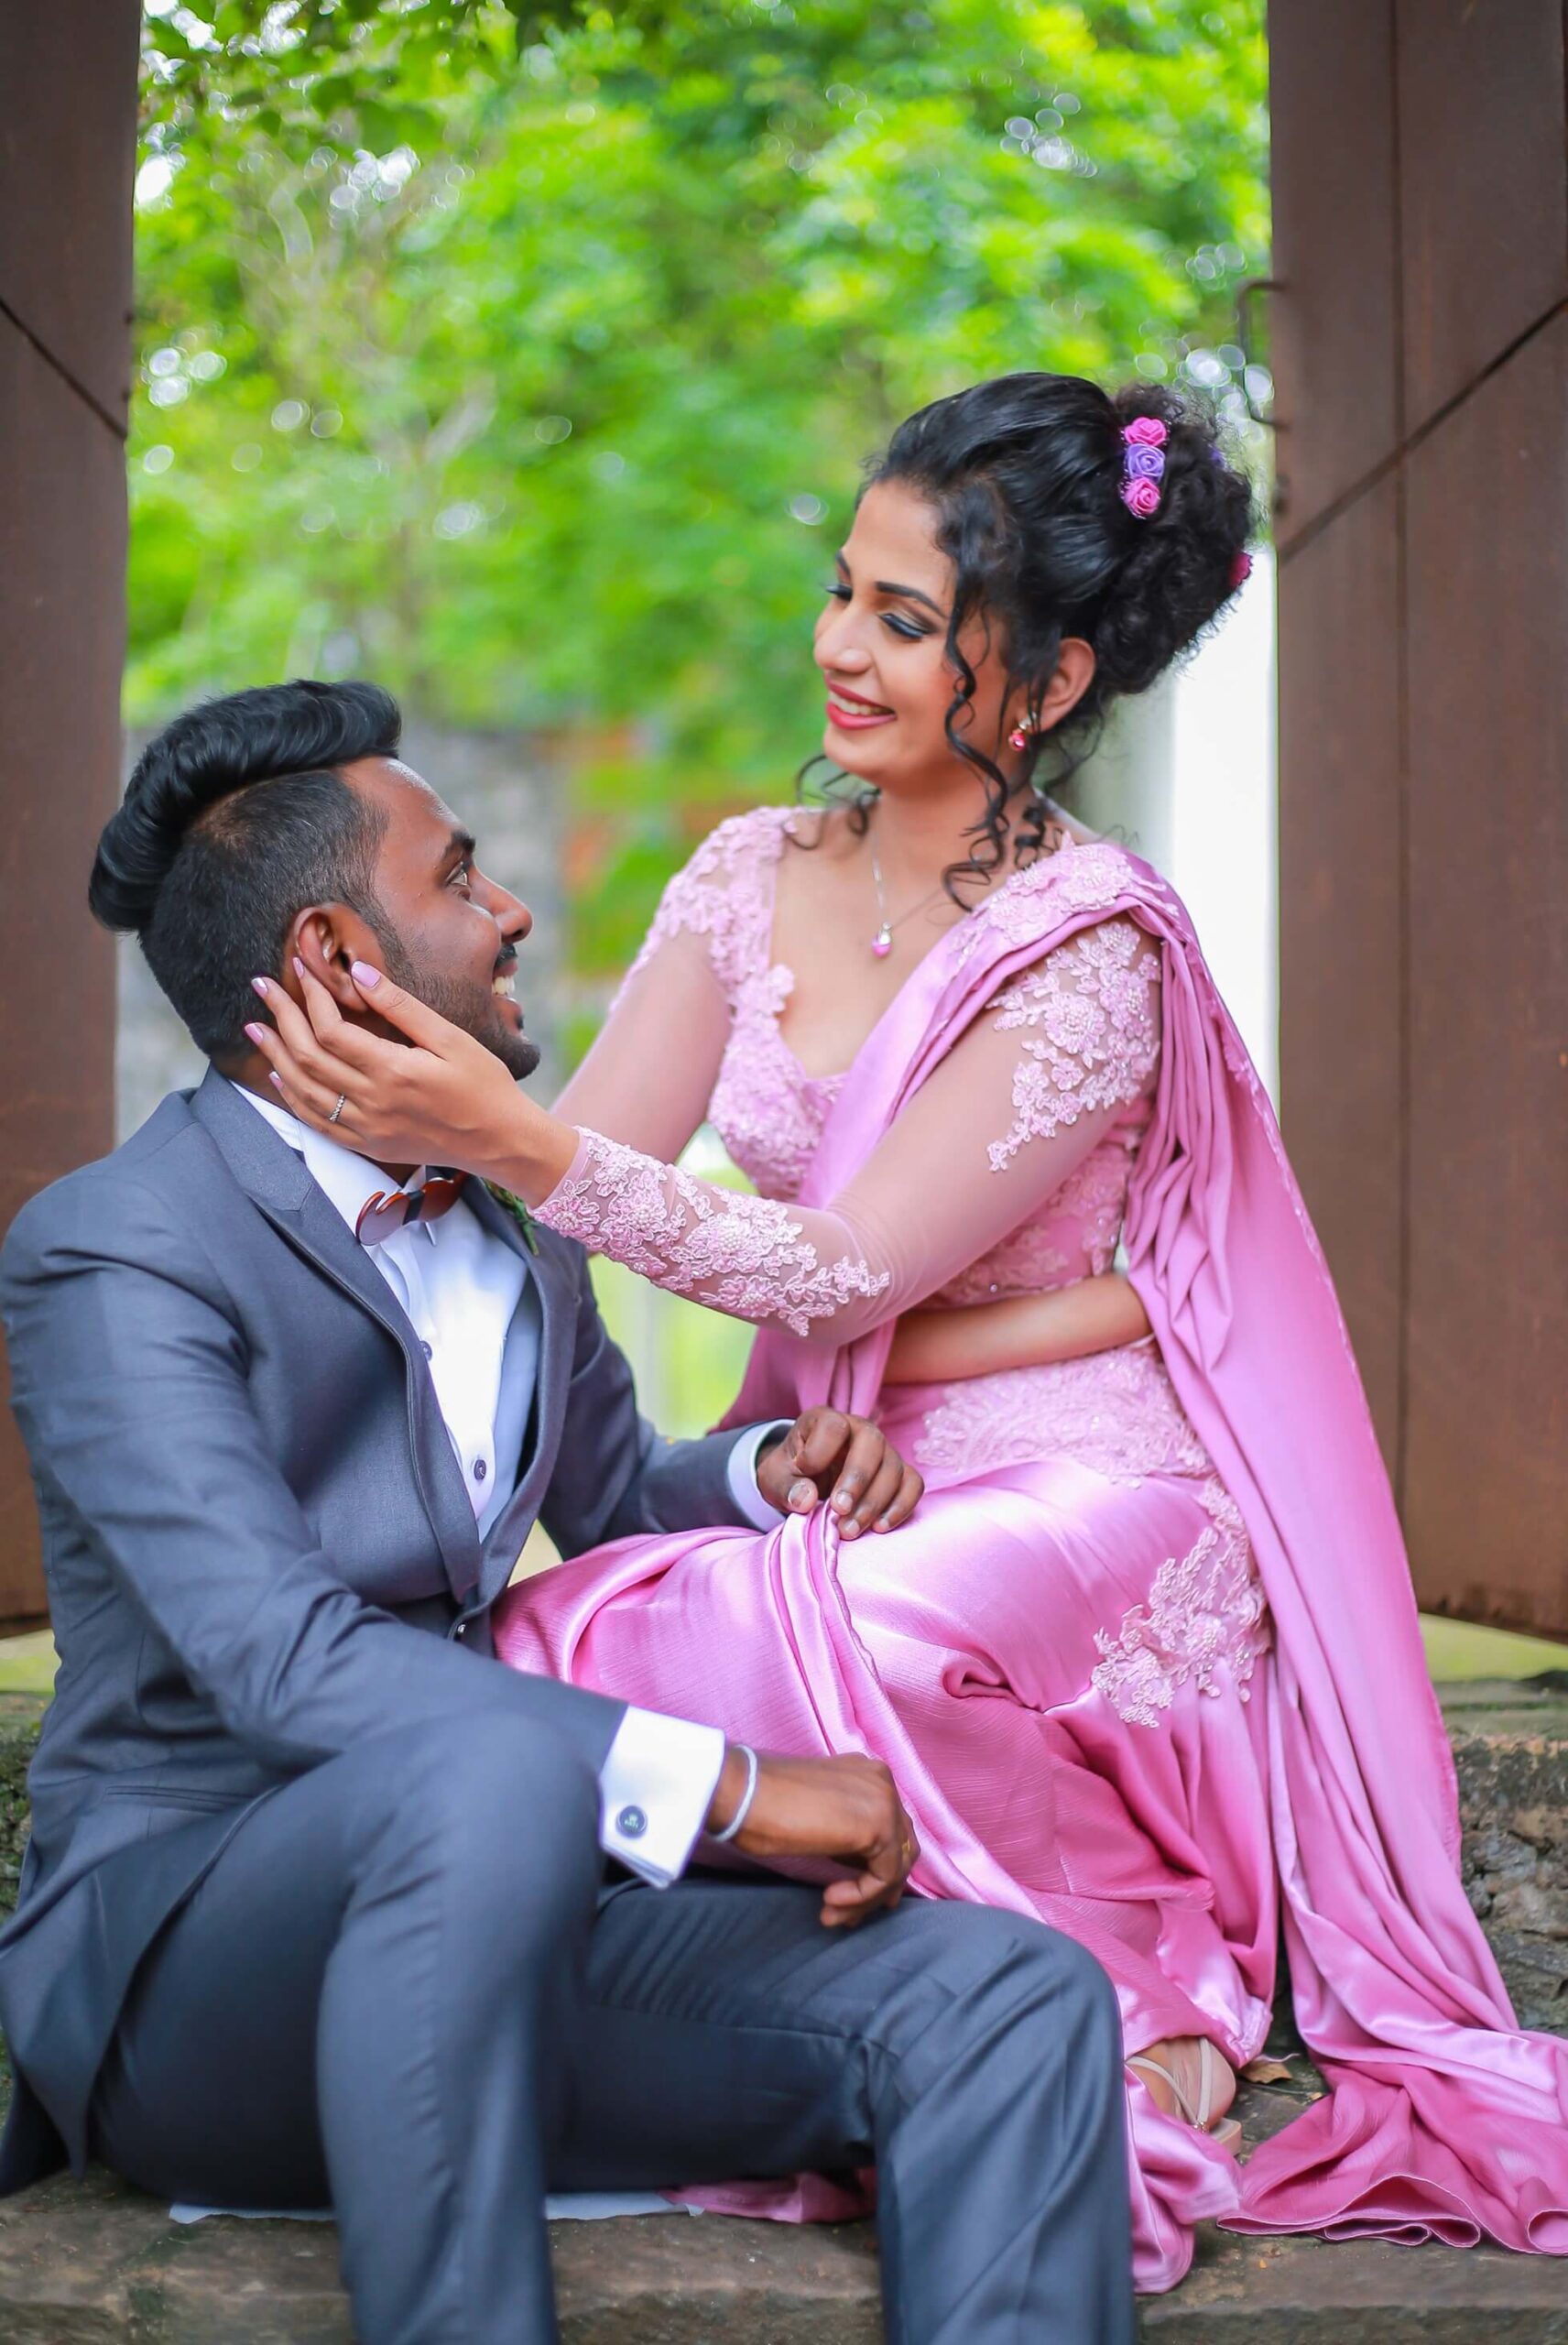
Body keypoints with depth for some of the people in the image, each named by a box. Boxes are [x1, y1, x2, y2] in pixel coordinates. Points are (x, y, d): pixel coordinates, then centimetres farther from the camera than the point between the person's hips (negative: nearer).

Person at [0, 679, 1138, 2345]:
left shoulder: (513, 1229, 15)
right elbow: (281, 1656, -24)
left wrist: (765, 1473, 7)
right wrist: (725, 1785, -28)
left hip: (495, 1924, 7)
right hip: (175, 1942, -6)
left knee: (1013, 2000, -17)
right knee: (496, 1769, -40)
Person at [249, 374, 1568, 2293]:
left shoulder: (1095, 951, -16)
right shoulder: (754, 880, 4)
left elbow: (847, 1276, -21)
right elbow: (582, 1162, 1)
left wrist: (505, 1133, -29)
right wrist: (413, 1122, -19)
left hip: (1085, 1515, -6)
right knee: (546, 1646, -22)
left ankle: (1113, 2001, -8)